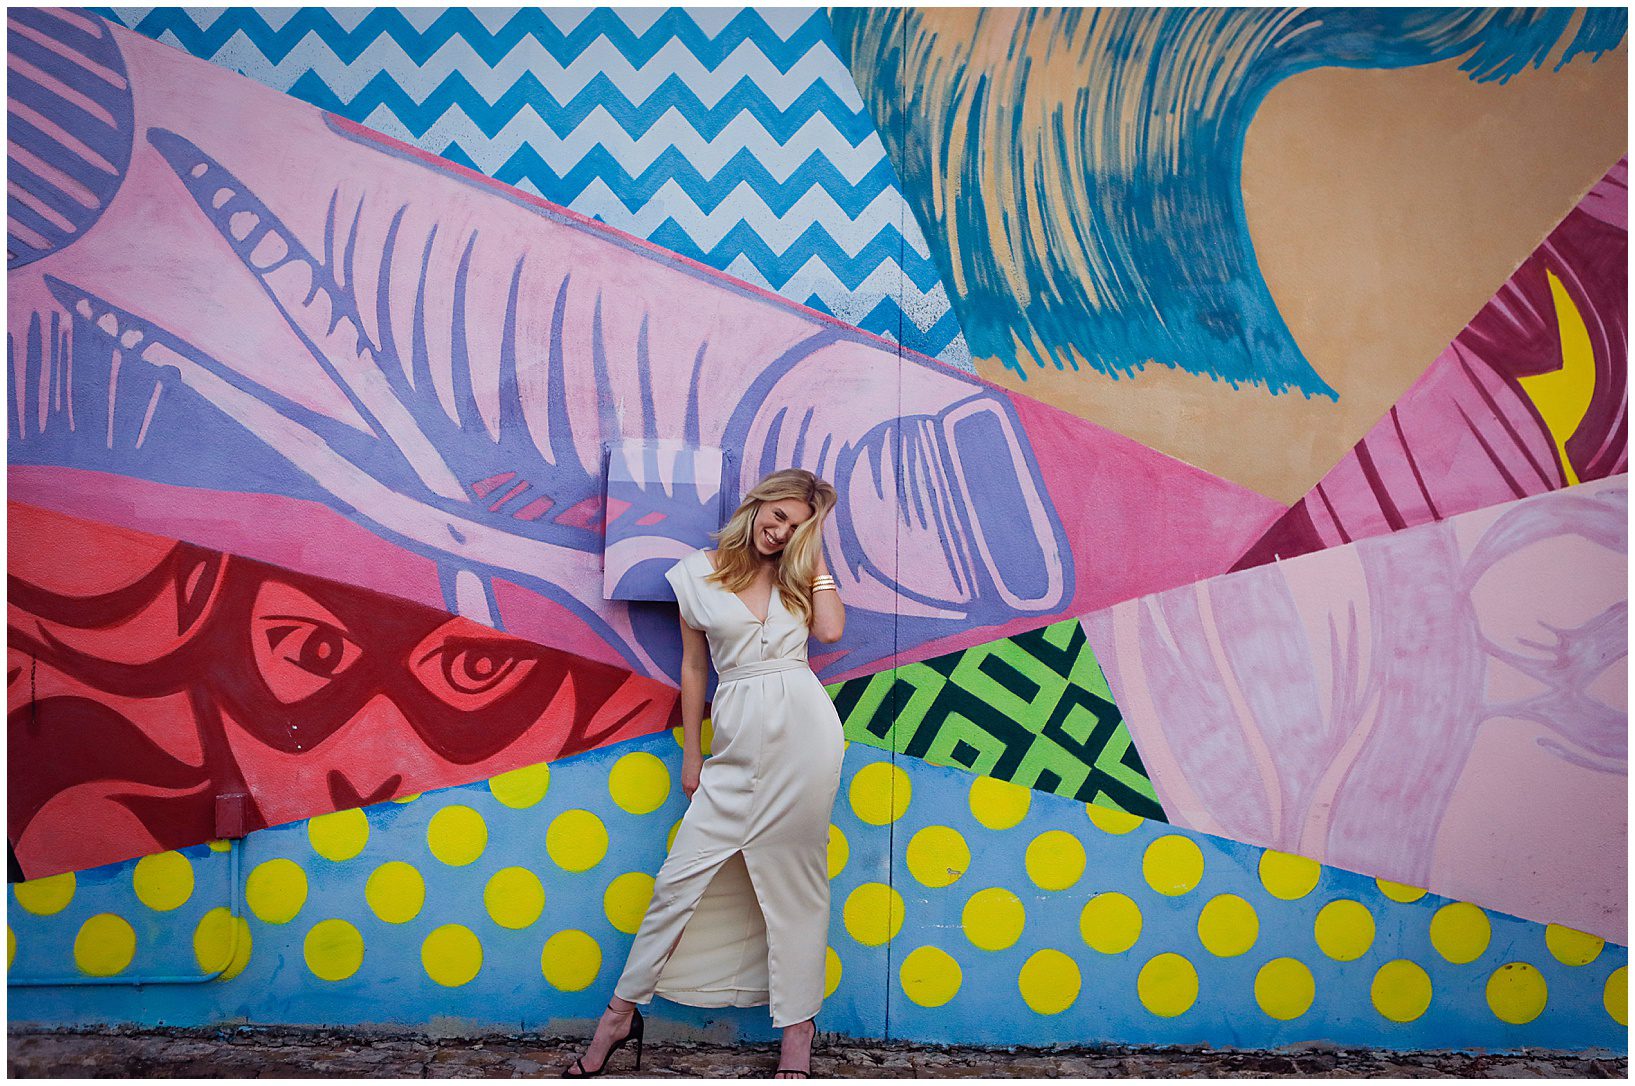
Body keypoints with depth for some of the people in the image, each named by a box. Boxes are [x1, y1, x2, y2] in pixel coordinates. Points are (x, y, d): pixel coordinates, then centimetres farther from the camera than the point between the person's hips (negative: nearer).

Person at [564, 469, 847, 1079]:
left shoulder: (798, 573, 10)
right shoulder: (700, 572, 8)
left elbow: (831, 629, -8)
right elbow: (693, 664, 12)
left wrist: (815, 549, 0)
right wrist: (691, 752, 12)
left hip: (801, 725, 0)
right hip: (736, 740, 0)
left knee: (793, 879, 5)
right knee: (682, 875, 1)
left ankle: (797, 1028, 17)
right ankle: (621, 1014, 16)